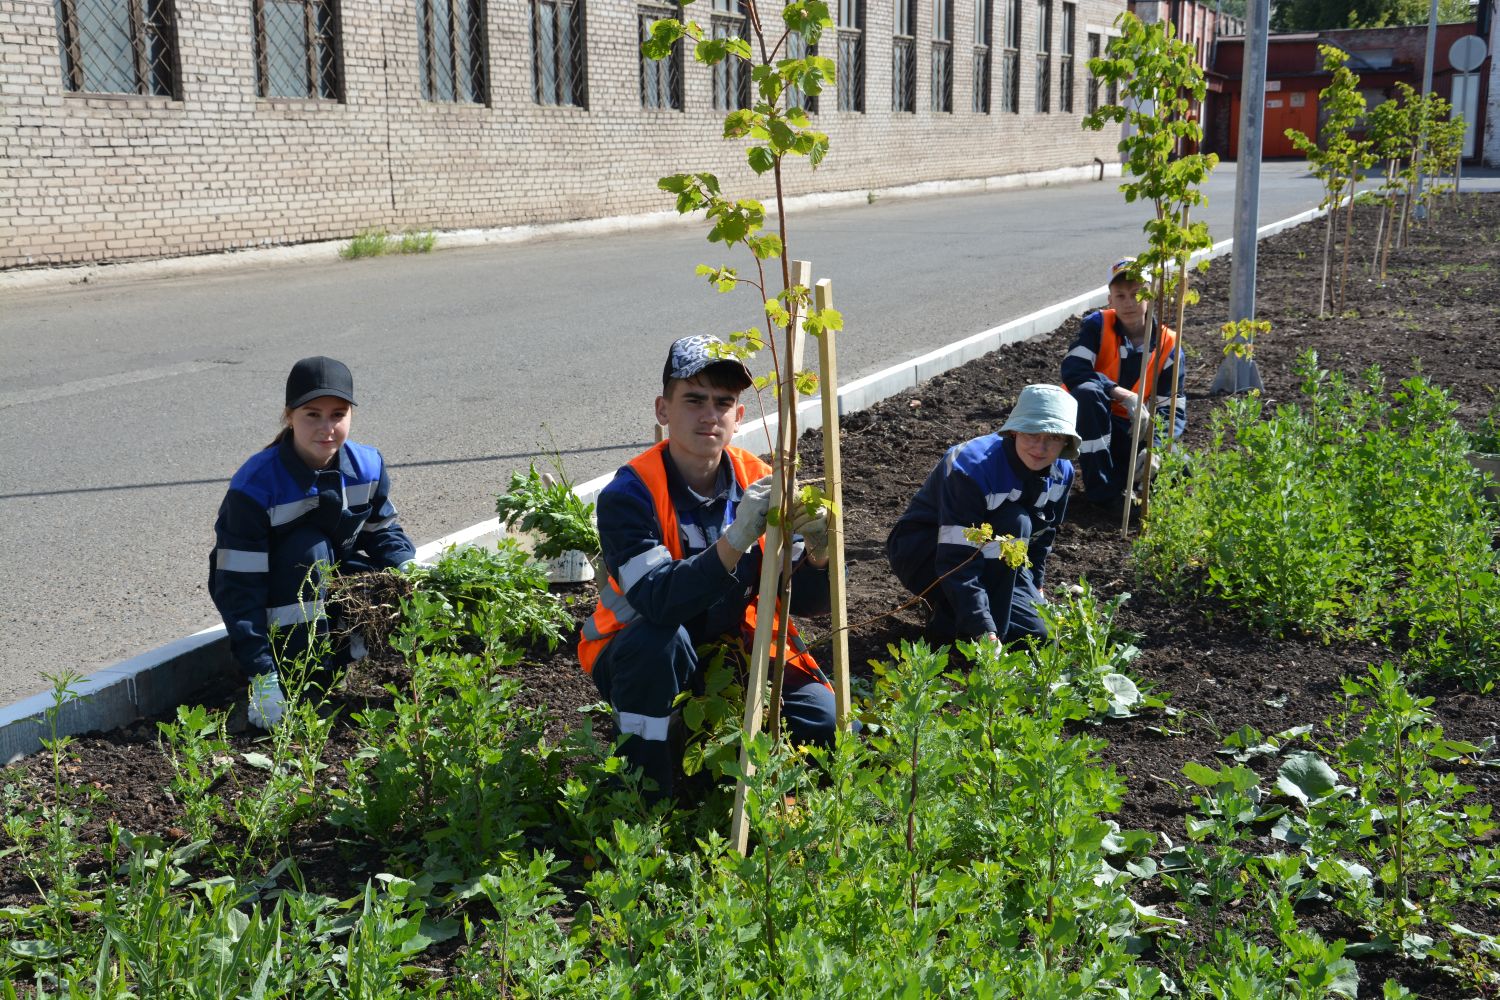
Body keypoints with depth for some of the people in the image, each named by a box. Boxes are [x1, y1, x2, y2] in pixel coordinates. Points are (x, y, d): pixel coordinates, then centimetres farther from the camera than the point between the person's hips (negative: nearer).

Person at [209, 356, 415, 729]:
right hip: (278, 603, -4)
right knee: (309, 548, -35)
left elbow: (384, 531, 3)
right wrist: (262, 676, -33)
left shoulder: (368, 466, -14)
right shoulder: (254, 487, -28)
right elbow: (238, 587, -28)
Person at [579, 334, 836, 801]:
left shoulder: (758, 481, -9)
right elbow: (658, 601, -37)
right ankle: (642, 801, -17)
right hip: (643, 656, -4)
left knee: (826, 724, -16)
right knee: (661, 641, -37)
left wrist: (818, 553, -32)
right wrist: (736, 539, -49)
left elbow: (803, 600, -9)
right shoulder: (629, 494, -22)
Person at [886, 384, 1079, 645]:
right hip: (921, 554, -7)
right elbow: (956, 562, -36)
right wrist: (984, 632, -42)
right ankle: (950, 622, -23)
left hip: (988, 557, 7)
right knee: (1014, 524, -32)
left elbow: (1043, 534, 10)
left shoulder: (1061, 472, -10)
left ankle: (950, 612, 14)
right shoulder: (971, 468, -33)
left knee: (1037, 633, -8)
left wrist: (1034, 588, 14)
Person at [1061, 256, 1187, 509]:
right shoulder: (1098, 325, -9)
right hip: (1091, 424, -1)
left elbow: (1173, 409, -6)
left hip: (1135, 431, 1)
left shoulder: (1168, 345, -4)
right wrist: (1124, 395, -33)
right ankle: (1103, 489, -26)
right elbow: (1072, 369, -25)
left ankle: (1126, 476, 7)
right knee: (1087, 392, -37)